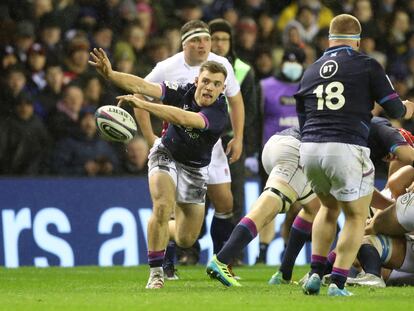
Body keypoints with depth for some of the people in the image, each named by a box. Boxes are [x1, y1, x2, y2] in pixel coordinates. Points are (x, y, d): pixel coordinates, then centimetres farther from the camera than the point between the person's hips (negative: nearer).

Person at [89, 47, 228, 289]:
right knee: (163, 206, -28)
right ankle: (156, 272, -17)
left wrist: (142, 104, -53)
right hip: (166, 155, 0)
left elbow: (183, 118, -46)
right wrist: (110, 74, -47)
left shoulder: (219, 112, -29)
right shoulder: (183, 92, -19)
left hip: (195, 169, 0)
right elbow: (144, 86, -30)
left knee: (186, 240, 4)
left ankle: (163, 231, 41)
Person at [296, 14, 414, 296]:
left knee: (330, 208, 28)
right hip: (346, 150, -5)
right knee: (356, 218, 11)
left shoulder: (311, 71, 16)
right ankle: (338, 284, 2)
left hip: (309, 148, 5)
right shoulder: (367, 66, 2)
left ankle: (315, 273, 17)